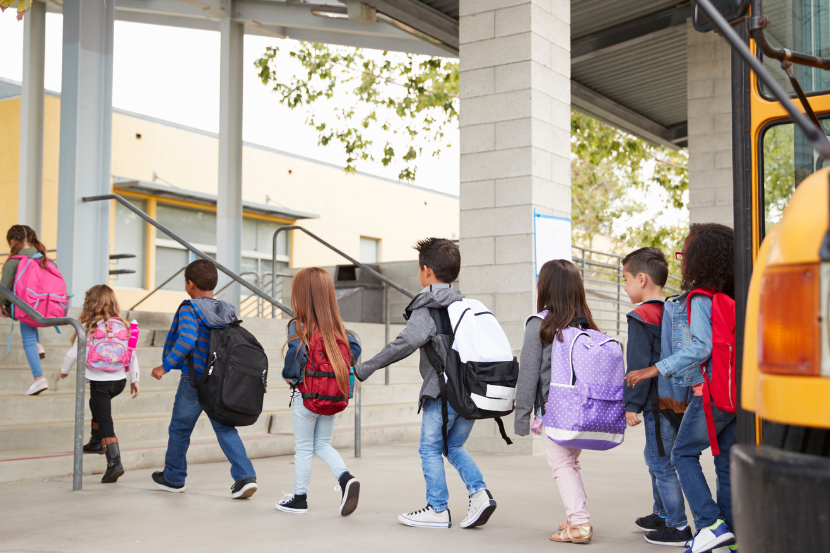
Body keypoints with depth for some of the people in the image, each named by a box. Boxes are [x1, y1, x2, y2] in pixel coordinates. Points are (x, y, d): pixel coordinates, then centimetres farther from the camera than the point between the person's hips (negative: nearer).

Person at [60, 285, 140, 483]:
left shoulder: (88, 327, -9)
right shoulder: (122, 326, 1)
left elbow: (74, 353, -2)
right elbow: (132, 355, 5)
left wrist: (64, 370, 17)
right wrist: (135, 379, 16)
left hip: (99, 381, -5)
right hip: (120, 380, 5)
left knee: (105, 422, -4)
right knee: (97, 403, 32)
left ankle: (114, 463, -15)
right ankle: (96, 442, 44)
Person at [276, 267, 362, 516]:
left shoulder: (299, 326, -16)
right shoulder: (335, 326, 2)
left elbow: (296, 353, -29)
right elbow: (354, 348, 1)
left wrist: (289, 376, -11)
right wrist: (334, 370, 7)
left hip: (306, 395, -5)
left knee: (303, 449, 9)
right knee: (323, 445, 18)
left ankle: (299, 498, 20)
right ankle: (346, 478, -3)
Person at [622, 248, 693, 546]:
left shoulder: (641, 317, -15)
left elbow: (639, 366, -18)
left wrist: (631, 404, -14)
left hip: (659, 401, -9)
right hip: (679, 399, 9)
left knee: (661, 463, -2)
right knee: (655, 457, 22)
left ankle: (678, 527, 2)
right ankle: (662, 514, 35)